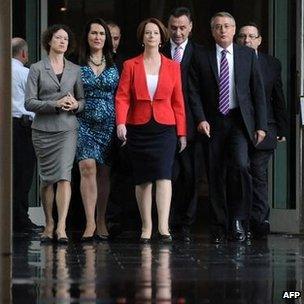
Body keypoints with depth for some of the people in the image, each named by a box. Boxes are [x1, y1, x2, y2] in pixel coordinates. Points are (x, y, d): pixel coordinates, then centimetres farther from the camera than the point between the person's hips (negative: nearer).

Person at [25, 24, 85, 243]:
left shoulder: (75, 70, 10)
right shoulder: (37, 69, 3)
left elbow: (82, 99, 16)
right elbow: (29, 102, -3)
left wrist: (75, 105, -8)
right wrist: (56, 104, -15)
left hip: (67, 128, 0)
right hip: (43, 129, 0)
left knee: (64, 176, -13)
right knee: (47, 179, 6)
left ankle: (61, 227, -18)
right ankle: (49, 224, 19)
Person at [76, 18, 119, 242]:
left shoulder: (114, 66, 9)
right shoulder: (78, 65, 5)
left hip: (108, 123, 2)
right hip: (84, 123, -2)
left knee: (104, 173, 5)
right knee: (88, 168, -15)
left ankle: (101, 221, 14)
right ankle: (90, 222, -17)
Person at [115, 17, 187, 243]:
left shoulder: (172, 67, 8)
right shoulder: (131, 65, 6)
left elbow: (178, 101, 8)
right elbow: (122, 97, -1)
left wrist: (182, 132, 5)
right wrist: (121, 122, -18)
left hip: (165, 127, -1)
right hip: (138, 128, 1)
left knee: (163, 175, -15)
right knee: (142, 179, 4)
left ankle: (163, 227, -23)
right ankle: (146, 228, 11)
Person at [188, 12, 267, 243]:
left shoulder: (248, 55, 7)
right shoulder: (202, 57, 7)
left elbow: (258, 91, 6)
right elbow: (194, 91, 4)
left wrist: (261, 125, 1)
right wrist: (200, 119, -10)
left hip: (240, 120, -1)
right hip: (213, 123, 1)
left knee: (241, 165, -21)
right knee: (216, 176, 2)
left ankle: (238, 220, -10)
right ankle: (220, 228, 9)